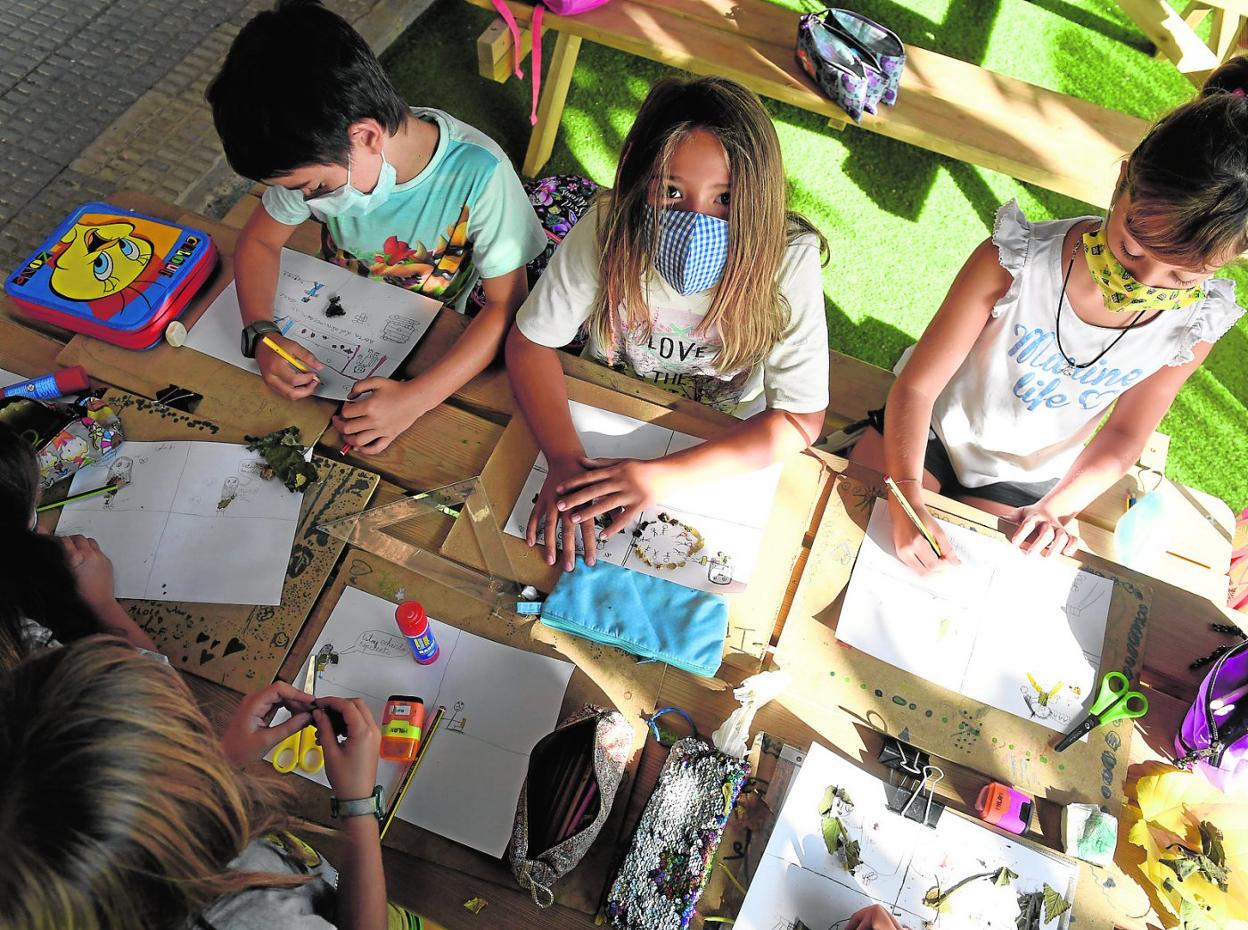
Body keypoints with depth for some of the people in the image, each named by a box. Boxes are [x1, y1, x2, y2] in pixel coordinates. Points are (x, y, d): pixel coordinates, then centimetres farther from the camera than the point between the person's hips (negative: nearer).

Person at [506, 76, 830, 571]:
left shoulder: (789, 258, -29)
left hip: (726, 451, -1)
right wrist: (565, 458, -31)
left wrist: (665, 473, -34)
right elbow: (531, 341, -15)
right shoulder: (608, 229, -26)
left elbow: (802, 419, -24)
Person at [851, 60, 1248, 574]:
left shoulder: (1195, 326, -20)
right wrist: (907, 498, -39)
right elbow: (916, 385, -27)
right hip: (932, 434, -2)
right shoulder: (1012, 262, -31)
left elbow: (1125, 434, -2)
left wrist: (1059, 508, -15)